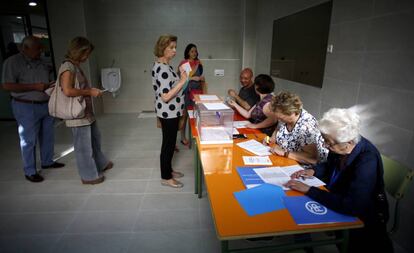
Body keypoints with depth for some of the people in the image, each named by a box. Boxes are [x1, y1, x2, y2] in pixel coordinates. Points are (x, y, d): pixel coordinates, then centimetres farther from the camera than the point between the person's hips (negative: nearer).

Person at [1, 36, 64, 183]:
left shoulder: (41, 63, 10)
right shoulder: (13, 62, -10)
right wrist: (34, 87, -21)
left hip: (45, 105, 7)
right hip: (26, 107, -7)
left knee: (48, 136, 15)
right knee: (29, 140, 1)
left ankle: (47, 162, 33)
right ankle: (30, 172, 13)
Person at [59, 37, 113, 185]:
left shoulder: (76, 66, 12)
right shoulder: (67, 67, -17)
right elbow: (67, 91, -27)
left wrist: (91, 91, 9)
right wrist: (89, 92, -19)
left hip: (87, 113, 10)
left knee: (95, 139, 23)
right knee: (84, 146, 3)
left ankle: (101, 164, 41)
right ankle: (89, 176, 19)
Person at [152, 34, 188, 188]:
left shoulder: (163, 65, 10)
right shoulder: (162, 68, -23)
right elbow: (165, 96, -28)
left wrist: (180, 77, 10)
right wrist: (182, 81, -25)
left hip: (171, 111, 10)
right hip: (168, 113, -10)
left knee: (170, 142, 20)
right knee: (168, 144, 3)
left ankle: (168, 170, 37)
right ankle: (165, 178, 20)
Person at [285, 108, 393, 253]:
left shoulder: (367, 161, -31)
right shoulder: (340, 147, -12)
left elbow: (351, 207, -38)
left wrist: (308, 190, -35)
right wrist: (313, 171, -10)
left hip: (361, 216, -5)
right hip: (337, 199, 6)